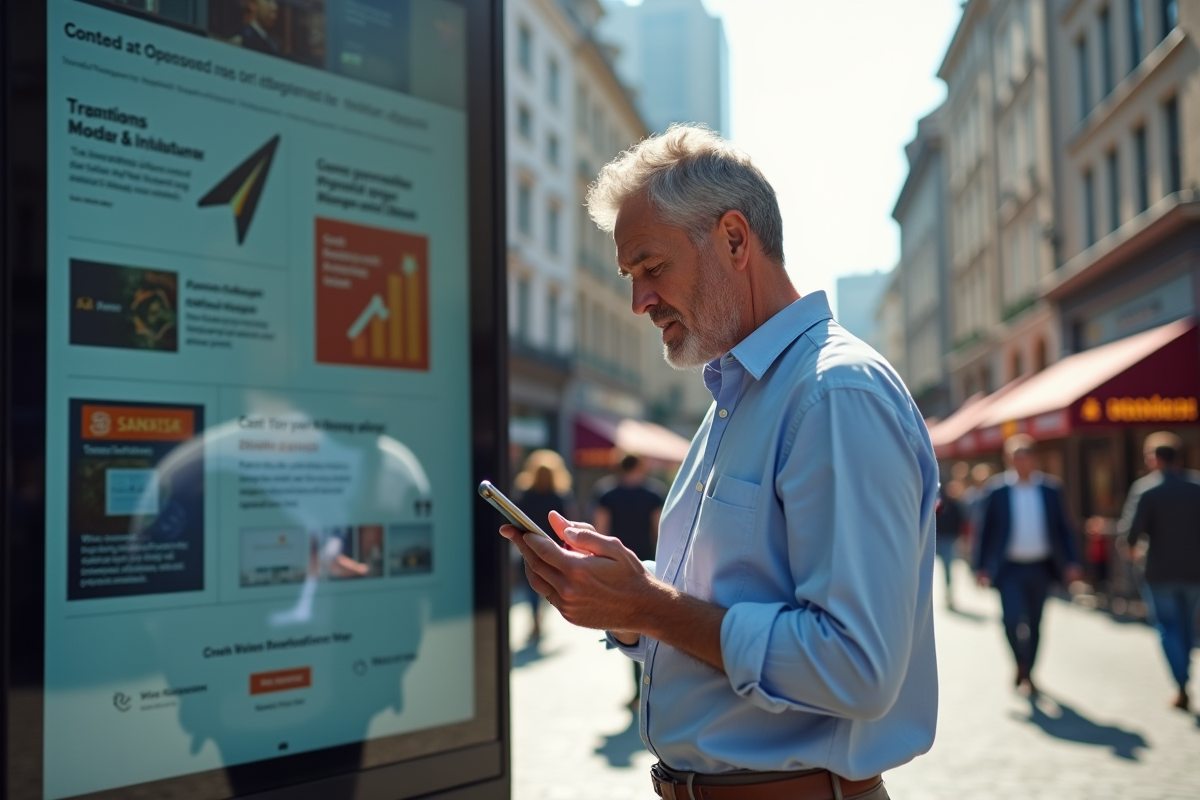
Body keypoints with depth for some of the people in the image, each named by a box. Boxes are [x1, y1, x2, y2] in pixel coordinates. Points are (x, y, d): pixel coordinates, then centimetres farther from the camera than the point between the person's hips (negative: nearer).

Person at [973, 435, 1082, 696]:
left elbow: (1063, 528, 7)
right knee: (1012, 619, -16)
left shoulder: (1050, 491, 4)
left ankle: (1027, 673, 28)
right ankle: (1021, 666, 8)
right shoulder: (996, 492, -3)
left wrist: (1071, 563, -3)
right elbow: (985, 530, -1)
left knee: (1034, 623, 11)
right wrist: (982, 567, -5)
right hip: (1009, 568, -3)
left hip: (1040, 567, 3)